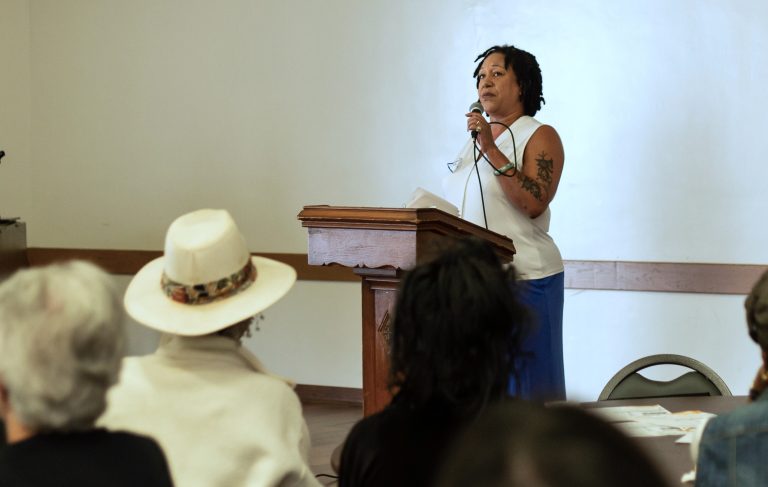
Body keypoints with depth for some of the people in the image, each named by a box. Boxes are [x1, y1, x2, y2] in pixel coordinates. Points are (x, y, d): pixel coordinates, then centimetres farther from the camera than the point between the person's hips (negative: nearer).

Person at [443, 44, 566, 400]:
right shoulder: (476, 139, 17)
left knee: (522, 391, -4)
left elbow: (534, 204, -19)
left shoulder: (540, 137, -3)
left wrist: (491, 150, -20)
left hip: (523, 279, -7)